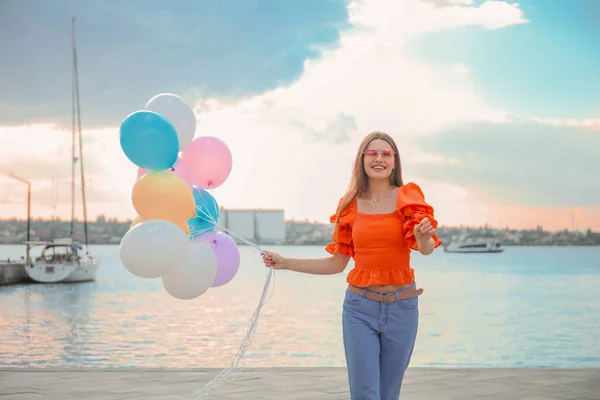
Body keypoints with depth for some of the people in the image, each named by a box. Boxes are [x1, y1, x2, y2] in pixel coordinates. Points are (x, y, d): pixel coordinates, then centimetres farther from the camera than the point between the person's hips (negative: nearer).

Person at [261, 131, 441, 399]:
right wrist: (285, 263, 4)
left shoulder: (409, 198, -3)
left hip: (401, 306, -1)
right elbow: (337, 263, 8)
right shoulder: (350, 205, 3)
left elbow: (427, 250, -17)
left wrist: (423, 238, -40)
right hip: (360, 307, 1)